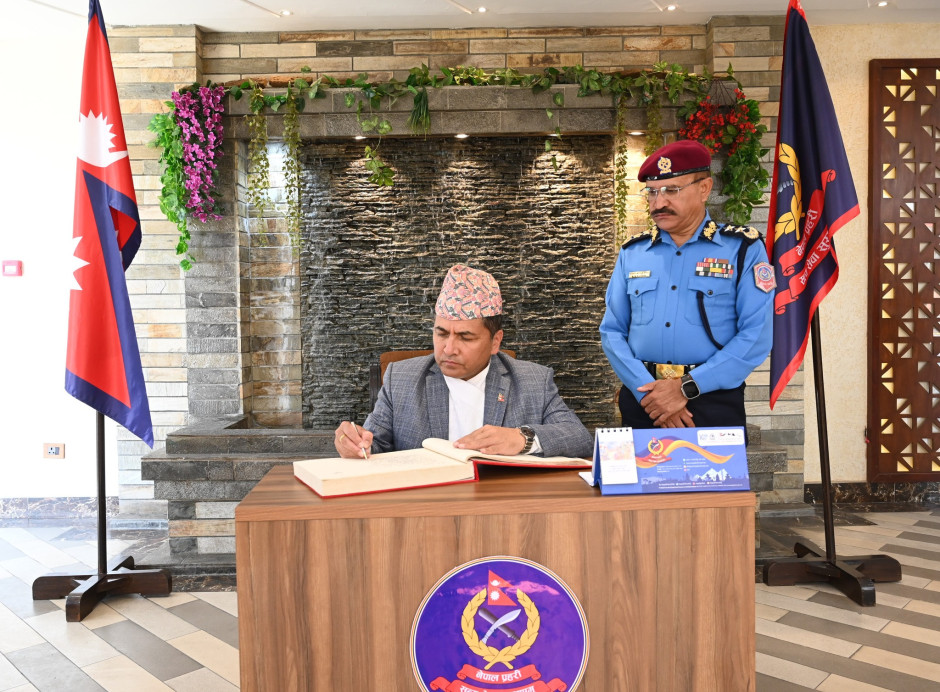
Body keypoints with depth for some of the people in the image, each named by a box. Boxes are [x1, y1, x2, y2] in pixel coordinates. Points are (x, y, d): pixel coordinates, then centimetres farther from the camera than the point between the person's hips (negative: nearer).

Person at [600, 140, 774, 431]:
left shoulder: (743, 249, -1)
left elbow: (756, 336, -9)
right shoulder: (632, 253, 8)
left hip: (715, 405, -2)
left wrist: (686, 389, -16)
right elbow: (612, 331, 4)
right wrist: (649, 391, -11)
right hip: (642, 403, 3)